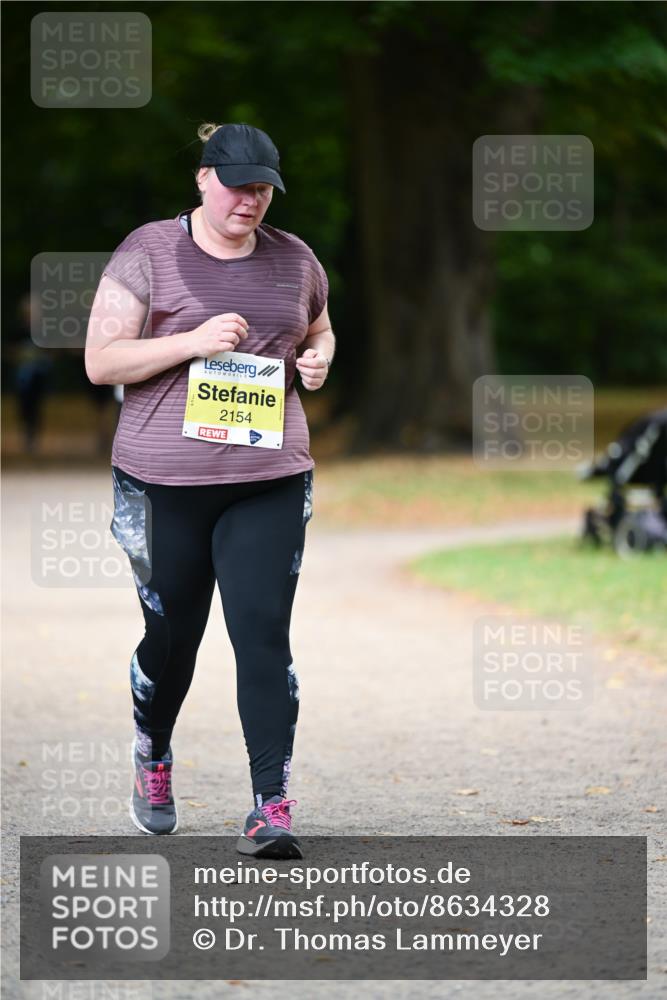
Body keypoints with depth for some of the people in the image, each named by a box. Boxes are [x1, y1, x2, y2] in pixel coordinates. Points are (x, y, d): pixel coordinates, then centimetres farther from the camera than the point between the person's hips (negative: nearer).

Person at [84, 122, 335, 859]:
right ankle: (152, 757, 40)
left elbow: (319, 334, 26)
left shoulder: (294, 260, 9)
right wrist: (194, 342, -18)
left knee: (264, 634, -10)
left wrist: (317, 360, 2)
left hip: (269, 479, 2)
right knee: (171, 634, 10)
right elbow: (101, 361, -6)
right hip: (163, 481, -2)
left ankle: (271, 809, -12)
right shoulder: (148, 253, -2)